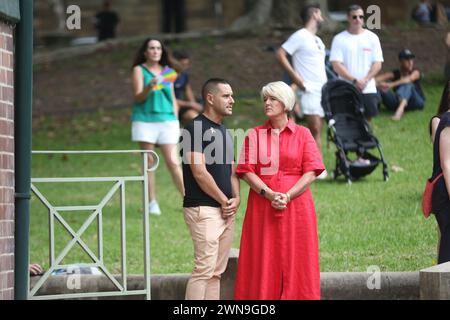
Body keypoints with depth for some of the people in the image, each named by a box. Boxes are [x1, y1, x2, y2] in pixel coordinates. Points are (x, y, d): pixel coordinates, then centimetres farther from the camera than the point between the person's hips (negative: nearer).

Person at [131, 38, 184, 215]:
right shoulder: (139, 70, 3)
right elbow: (138, 97, -6)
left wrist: (175, 120, 10)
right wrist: (149, 87, -25)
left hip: (167, 120, 2)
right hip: (145, 120, -2)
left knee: (173, 162, -4)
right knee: (149, 162, 1)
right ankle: (152, 203, 5)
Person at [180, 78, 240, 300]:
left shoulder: (224, 132, 18)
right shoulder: (195, 128, -9)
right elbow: (199, 173, -15)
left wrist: (236, 198, 2)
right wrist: (224, 201, -9)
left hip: (226, 211, 9)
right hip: (204, 209, -9)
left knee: (216, 272, 8)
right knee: (205, 269, -14)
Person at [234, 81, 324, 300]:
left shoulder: (302, 134, 6)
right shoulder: (255, 135, 9)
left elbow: (311, 172, -2)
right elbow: (247, 171, 0)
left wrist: (288, 196, -14)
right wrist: (269, 194, -14)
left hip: (296, 206, -1)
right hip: (262, 208, 1)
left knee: (295, 259, -2)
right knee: (264, 262, -2)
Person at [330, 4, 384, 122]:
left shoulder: (372, 37, 8)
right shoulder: (339, 39, 1)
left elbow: (377, 63, 4)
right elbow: (336, 65, -7)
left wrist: (365, 80, -11)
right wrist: (354, 81, -14)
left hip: (368, 89, 2)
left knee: (367, 119, 4)